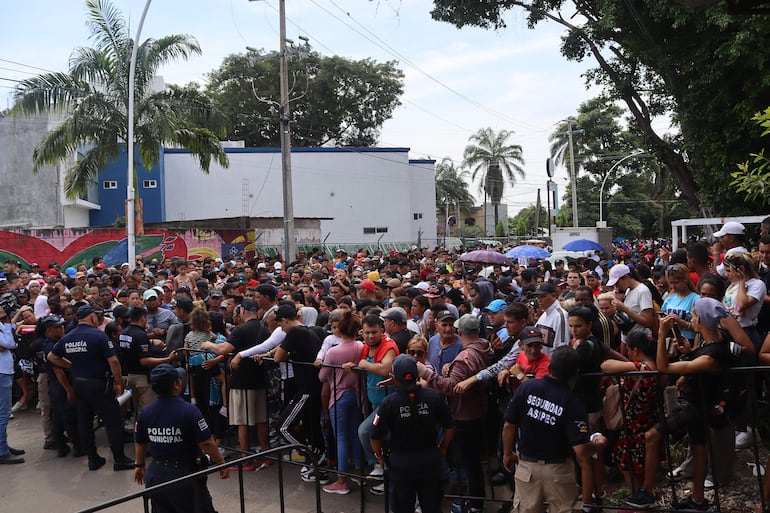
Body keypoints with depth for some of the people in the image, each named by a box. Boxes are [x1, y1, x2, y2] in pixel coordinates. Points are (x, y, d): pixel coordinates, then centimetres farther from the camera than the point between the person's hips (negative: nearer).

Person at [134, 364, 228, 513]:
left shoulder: (145, 413, -3)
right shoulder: (189, 411, -19)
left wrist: (140, 465, 27)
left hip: (156, 475, 5)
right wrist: (222, 464, -5)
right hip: (186, 475, -5)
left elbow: (140, 444, 10)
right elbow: (207, 443, -18)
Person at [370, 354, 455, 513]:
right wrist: (442, 449, 14)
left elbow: (376, 437, -14)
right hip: (430, 459, 2)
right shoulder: (434, 397, -15)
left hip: (400, 462, -2)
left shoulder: (389, 403, -20)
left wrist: (379, 456, 6)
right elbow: (450, 427, -5)